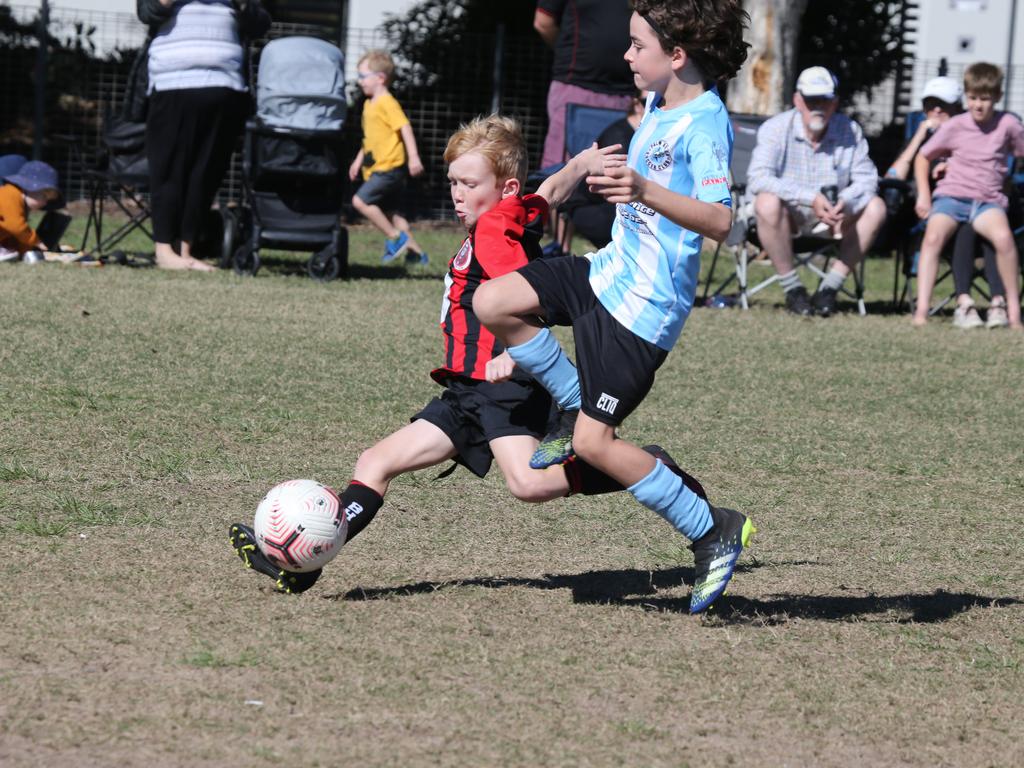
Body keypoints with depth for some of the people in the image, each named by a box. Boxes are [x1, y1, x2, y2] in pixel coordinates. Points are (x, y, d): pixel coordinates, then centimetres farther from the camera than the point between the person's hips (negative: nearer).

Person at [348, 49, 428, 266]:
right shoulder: (369, 104, 16)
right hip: (378, 169, 10)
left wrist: (413, 157, -31)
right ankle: (416, 251, 22)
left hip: (389, 168, -10)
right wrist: (359, 160, 29)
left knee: (360, 200, -19)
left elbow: (405, 128, -23)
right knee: (388, 212, 15)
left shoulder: (387, 103, -14)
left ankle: (395, 237, -11)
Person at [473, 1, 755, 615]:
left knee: (594, 442, -9)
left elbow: (720, 221, -36)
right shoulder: (659, 105, 7)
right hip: (610, 270, 9)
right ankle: (576, 409, 15)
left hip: (644, 308, -9)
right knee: (493, 303, -2)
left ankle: (715, 533, 3)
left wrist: (645, 191, -49)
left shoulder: (706, 122, -22)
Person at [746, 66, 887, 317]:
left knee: (875, 207, -19)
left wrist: (844, 203, -32)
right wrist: (811, 198, -37)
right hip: (788, 217, -3)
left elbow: (866, 180, -8)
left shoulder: (850, 131, -4)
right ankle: (792, 289, -22)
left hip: (831, 218, 3)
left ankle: (830, 286, -16)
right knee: (768, 202, -35)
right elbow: (757, 179, -27)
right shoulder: (776, 129, -15)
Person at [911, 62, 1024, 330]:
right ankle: (921, 310, -32)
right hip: (951, 196, 1)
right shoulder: (955, 126, 5)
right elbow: (923, 157, 16)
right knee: (933, 236, -30)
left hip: (988, 201, -1)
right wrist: (923, 195, 7)